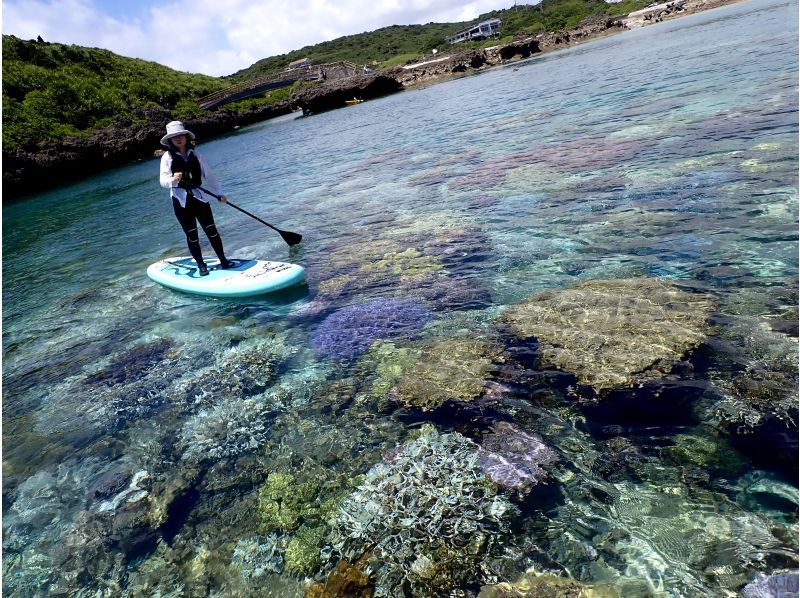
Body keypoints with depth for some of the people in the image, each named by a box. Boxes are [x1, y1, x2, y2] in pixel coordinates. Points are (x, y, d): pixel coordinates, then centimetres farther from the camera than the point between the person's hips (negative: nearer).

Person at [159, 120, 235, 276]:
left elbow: (208, 174, 13)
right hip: (181, 200, -2)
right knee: (192, 235, 3)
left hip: (199, 197, 2)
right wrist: (173, 180, -34)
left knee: (211, 230, 3)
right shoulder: (168, 157, -3)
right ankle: (201, 265, 14)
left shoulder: (195, 154, 6)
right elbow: (163, 180, -12)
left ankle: (223, 261, 13)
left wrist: (219, 192, 14)